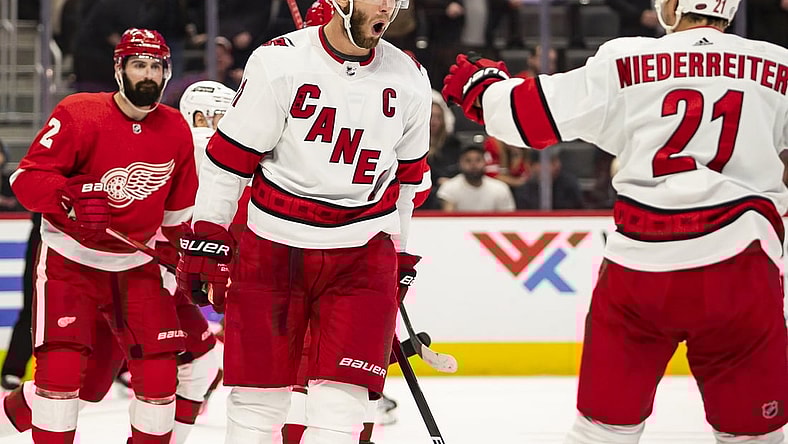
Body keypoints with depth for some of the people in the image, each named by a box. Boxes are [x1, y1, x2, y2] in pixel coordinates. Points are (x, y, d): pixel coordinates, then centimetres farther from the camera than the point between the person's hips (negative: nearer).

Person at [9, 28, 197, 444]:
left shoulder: (176, 130, 0)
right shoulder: (78, 114, -16)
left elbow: (179, 209, 12)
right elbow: (26, 177, -18)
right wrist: (70, 199, -36)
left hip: (136, 265, 4)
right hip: (69, 258, -4)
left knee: (159, 373, -2)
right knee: (61, 368, -15)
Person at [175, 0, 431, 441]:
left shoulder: (410, 79, 3)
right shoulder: (280, 62, -9)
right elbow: (229, 154, -4)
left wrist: (399, 257, 19)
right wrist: (206, 240, -5)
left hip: (362, 255, 2)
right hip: (275, 248, -2)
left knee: (340, 404, -7)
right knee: (260, 399, 3)